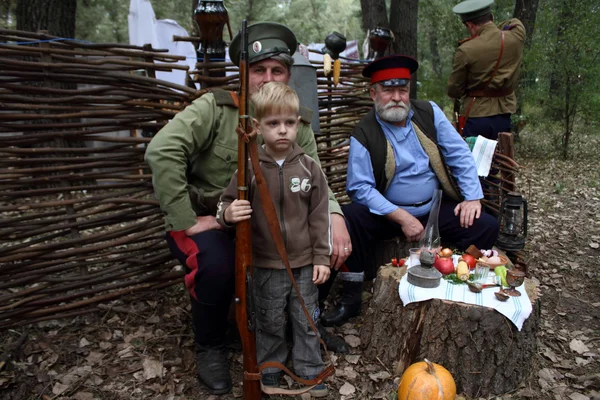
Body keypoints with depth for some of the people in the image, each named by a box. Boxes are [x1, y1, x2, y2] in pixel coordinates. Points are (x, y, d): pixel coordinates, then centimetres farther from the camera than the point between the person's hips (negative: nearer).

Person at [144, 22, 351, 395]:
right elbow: (162, 151, -29)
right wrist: (185, 221, -29)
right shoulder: (214, 108, -17)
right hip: (205, 222, -4)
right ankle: (210, 347, -2)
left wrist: (335, 216, -24)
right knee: (216, 265, -35)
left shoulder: (300, 125, -1)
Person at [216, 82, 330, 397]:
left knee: (306, 320, 15)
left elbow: (319, 216, -1)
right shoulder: (250, 169, -9)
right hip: (266, 265, -1)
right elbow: (226, 204, -3)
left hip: (305, 263, 1)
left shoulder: (309, 168, -5)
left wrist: (321, 257, -2)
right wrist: (228, 214, -28)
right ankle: (268, 372, 38)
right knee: (270, 323, 16)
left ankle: (310, 371, 35)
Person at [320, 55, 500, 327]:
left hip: (436, 209, 3)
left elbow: (460, 155, 4)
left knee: (486, 227, -15)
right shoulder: (363, 135, -10)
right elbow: (360, 187, -16)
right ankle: (350, 299, -10)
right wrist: (402, 218, -22)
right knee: (348, 221, -29)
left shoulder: (429, 113, 2)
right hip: (388, 213, -3)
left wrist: (472, 197, -6)